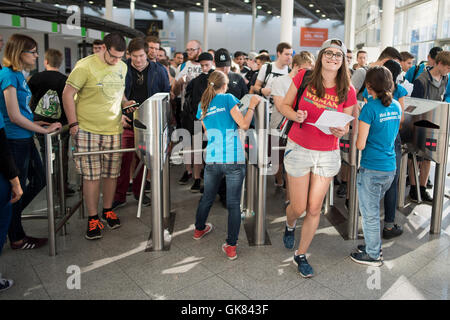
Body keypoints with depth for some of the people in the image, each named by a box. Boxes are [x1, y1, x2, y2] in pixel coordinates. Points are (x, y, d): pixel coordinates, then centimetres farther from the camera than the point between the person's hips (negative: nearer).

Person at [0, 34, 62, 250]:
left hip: (24, 138, 9)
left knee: (39, 180, 18)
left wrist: (34, 123, 7)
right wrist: (44, 130, -13)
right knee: (17, 188, 4)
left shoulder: (18, 75, 11)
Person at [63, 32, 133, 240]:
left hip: (113, 129, 5)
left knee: (111, 173, 11)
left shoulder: (122, 67, 9)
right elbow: (68, 94, -6)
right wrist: (73, 123, -9)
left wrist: (124, 103, 3)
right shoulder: (85, 66, -9)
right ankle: (92, 219, 12)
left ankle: (108, 211, 28)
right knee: (91, 175, 0)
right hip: (88, 130, -4)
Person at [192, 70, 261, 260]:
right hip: (234, 159, -5)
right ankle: (231, 247, 3)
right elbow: (244, 125, -9)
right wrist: (252, 105, 3)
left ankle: (199, 229, 43)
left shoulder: (202, 105, 15)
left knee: (207, 197, 23)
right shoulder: (228, 98, -1)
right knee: (234, 203, 1)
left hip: (212, 160, 5)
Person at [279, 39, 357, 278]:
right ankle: (289, 226, 45)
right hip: (299, 149, -1)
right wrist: (295, 115, -19)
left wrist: (341, 131, -17)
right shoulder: (304, 77, -6)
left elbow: (346, 126, 6)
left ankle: (301, 254, 28)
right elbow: (284, 105, 3)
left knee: (314, 209, 6)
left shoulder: (348, 92, -3)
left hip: (328, 154, 2)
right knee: (298, 208, 6)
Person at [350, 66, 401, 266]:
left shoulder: (370, 108, -16)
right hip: (390, 168, 7)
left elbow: (361, 145, -16)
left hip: (372, 170, -7)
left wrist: (356, 139, 4)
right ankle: (374, 245, 36)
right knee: (373, 209, 23)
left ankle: (373, 255, 21)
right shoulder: (396, 107, 6)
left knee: (370, 214, 7)